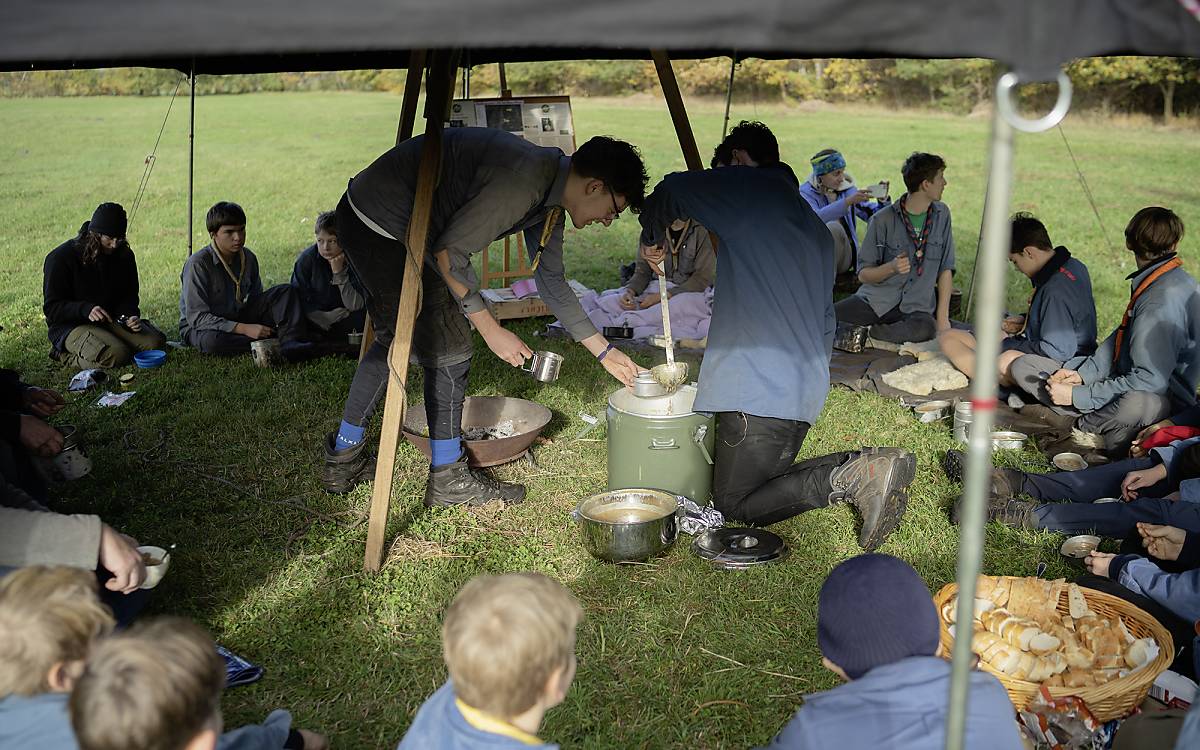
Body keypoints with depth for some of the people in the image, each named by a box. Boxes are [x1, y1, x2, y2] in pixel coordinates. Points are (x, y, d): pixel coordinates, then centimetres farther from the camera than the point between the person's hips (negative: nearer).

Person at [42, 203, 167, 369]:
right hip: (71, 325, -6)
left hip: (112, 320, 6)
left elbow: (129, 296, 12)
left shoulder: (124, 255, 4)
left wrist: (131, 315, -13)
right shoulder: (60, 258, -12)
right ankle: (66, 355, -2)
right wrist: (86, 310, -30)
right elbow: (51, 307, -12)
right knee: (116, 355, -32)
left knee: (156, 342, -17)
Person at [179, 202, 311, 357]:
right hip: (198, 327, -5)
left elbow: (256, 298, 10)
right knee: (212, 341, -42)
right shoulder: (198, 264, -21)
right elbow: (197, 317, -25)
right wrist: (244, 329, -32)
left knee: (286, 291, -11)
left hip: (239, 318, 6)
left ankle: (291, 341, -34)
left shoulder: (248, 258, -2)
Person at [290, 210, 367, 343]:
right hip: (317, 321, 0)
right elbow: (299, 300, -11)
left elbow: (356, 306, -19)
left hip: (345, 320, 0)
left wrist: (339, 273, -28)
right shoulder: (307, 258, -12)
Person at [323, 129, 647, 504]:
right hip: (378, 224, -10)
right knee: (449, 347, -5)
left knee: (396, 339, 21)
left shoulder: (549, 194, 5)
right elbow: (449, 253, -24)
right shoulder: (520, 179, -26)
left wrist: (605, 351, 15)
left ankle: (342, 458, 34)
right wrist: (491, 330, -17)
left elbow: (552, 281, 14)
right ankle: (449, 478, 9)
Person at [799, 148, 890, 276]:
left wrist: (883, 201, -14)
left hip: (844, 255, 3)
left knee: (833, 228, -28)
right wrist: (848, 201, -33)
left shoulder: (847, 189, 10)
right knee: (832, 226, -31)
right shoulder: (807, 192, -2)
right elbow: (814, 218, -24)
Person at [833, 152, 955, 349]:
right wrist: (891, 267, -21)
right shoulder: (883, 220, -4)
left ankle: (861, 334, -26)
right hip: (875, 299, -2)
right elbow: (863, 274, 0)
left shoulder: (941, 214, 7)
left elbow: (945, 269, 8)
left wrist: (943, 318, -1)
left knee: (926, 328, -38)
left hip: (916, 307, 2)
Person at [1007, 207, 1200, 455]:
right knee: (1023, 366, 2)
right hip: (1124, 380, 10)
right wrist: (1082, 374, -4)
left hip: (1161, 399, -10)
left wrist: (1076, 395, -22)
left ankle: (1081, 423, -15)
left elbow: (1150, 379, -28)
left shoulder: (1165, 300, -24)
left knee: (1135, 405, -47)